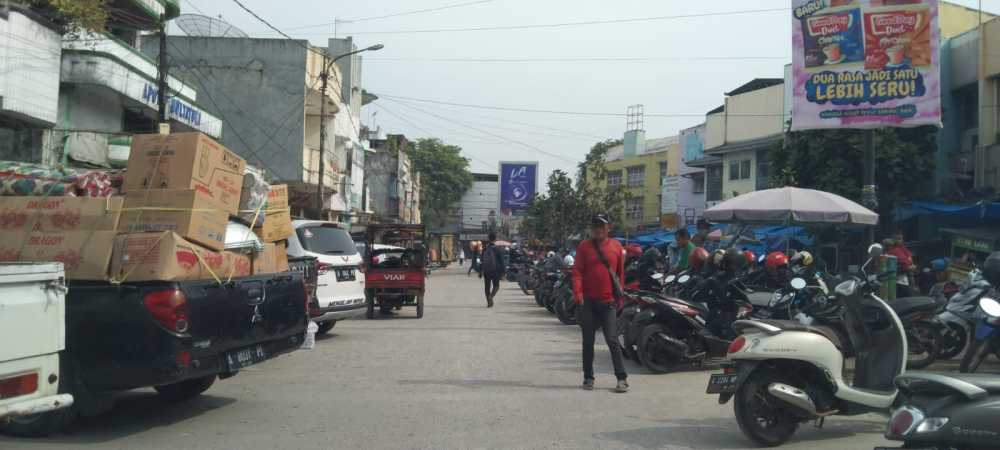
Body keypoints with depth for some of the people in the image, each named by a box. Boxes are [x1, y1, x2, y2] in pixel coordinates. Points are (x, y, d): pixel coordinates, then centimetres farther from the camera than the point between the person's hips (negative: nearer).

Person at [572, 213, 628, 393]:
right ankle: (588, 377, 17)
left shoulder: (616, 247, 6)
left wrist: (619, 295, 10)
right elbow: (577, 271, -3)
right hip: (587, 301, 1)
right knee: (588, 341, 8)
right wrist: (577, 293, -15)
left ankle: (622, 378, -1)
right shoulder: (584, 247, 3)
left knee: (612, 339, -5)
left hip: (608, 301, -1)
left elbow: (620, 273, 11)